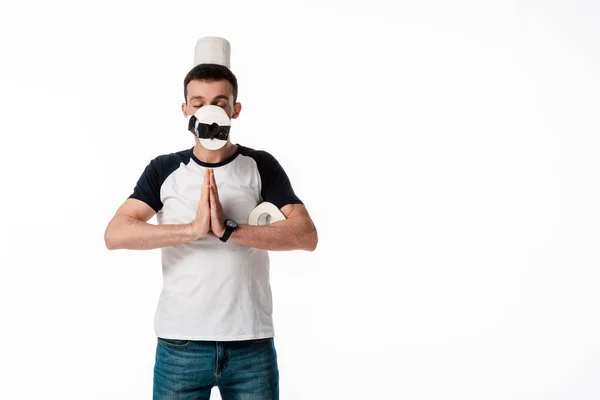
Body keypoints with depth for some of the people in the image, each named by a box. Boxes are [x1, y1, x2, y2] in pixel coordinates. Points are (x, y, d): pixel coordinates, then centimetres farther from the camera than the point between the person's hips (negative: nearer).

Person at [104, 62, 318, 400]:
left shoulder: (261, 166, 2)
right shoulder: (164, 170, 4)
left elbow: (307, 236, -9)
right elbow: (115, 235, -8)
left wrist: (229, 230, -21)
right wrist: (193, 229, -20)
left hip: (252, 345, 0)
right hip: (180, 345, 0)